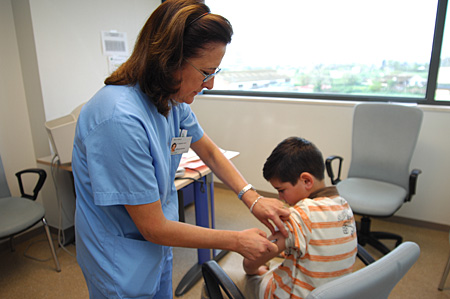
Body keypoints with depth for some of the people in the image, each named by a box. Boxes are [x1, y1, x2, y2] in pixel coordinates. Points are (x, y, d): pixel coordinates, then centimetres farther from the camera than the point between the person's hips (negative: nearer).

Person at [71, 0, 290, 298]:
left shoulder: (172, 100, -9)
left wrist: (252, 198, -10)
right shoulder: (120, 120, -35)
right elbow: (154, 228, -27)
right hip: (124, 267, -7)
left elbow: (210, 151, 4)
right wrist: (236, 241, -18)